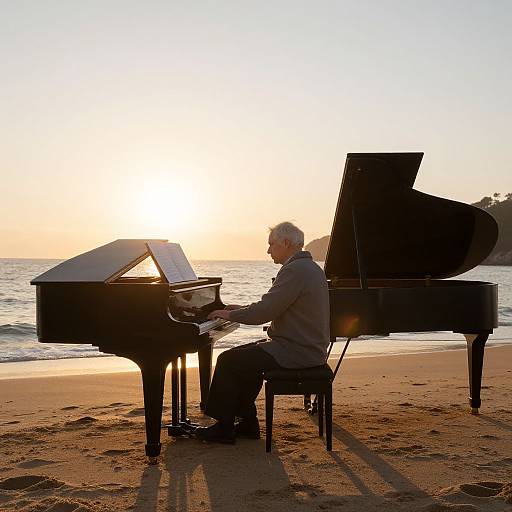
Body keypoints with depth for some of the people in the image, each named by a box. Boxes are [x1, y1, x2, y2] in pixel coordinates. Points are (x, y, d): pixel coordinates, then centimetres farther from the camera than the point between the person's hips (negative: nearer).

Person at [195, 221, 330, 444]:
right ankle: (247, 423, 19)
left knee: (227, 361, -7)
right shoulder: (308, 267, 14)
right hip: (306, 346, 10)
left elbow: (264, 313, -22)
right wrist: (242, 309, 19)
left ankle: (224, 428, 3)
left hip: (296, 352, -10)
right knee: (241, 357, 18)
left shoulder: (295, 270, -19)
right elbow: (273, 306, 24)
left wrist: (230, 314, -6)